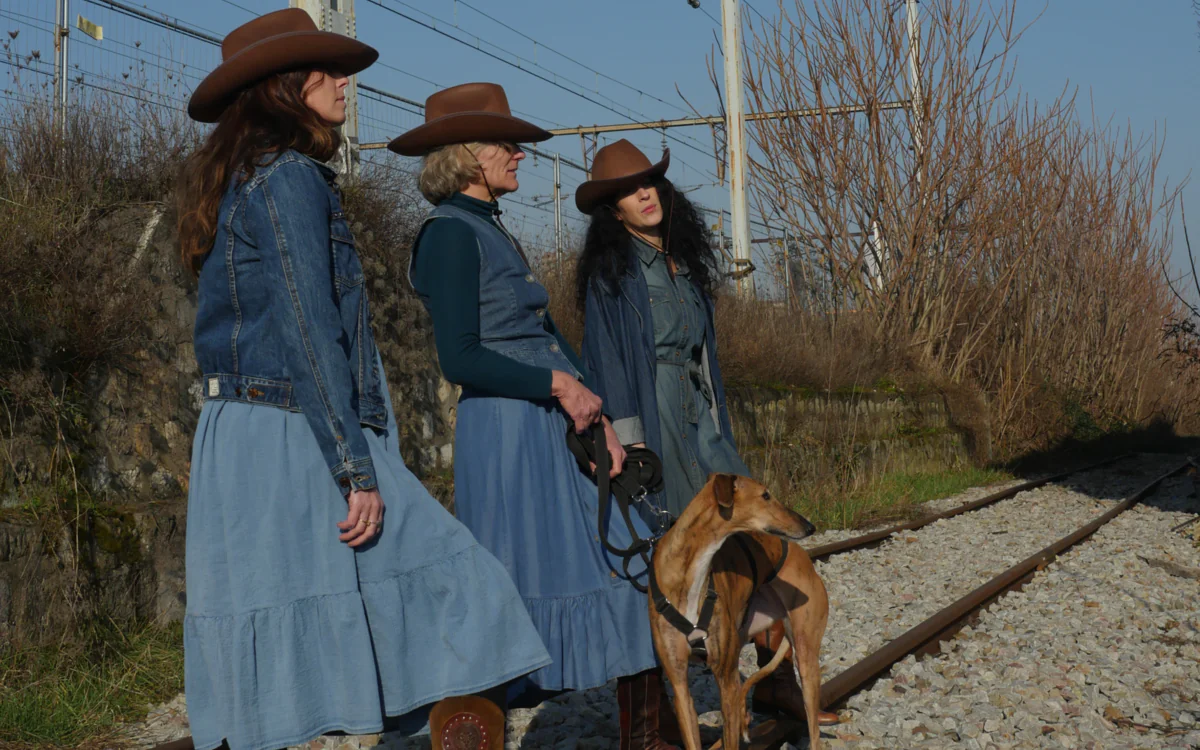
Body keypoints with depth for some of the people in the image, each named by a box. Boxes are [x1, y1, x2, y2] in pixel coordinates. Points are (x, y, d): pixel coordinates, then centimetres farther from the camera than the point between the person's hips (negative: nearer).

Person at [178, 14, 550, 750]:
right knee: (449, 586, -8)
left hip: (245, 435, 10)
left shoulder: (236, 181, 20)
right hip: (295, 441, -10)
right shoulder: (288, 178, -10)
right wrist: (355, 471, -19)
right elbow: (307, 331, -17)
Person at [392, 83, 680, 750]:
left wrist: (601, 420, 7)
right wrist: (556, 383, -13)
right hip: (507, 434, -9)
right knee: (524, 590, -4)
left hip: (560, 431, 9)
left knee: (633, 568, 9)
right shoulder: (451, 233, -11)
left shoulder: (494, 231, 17)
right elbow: (461, 358, -19)